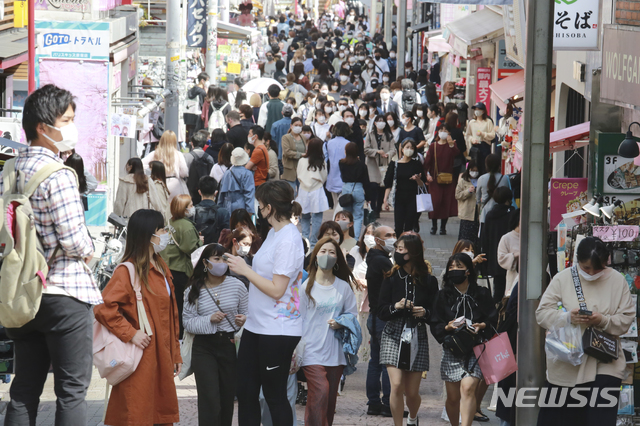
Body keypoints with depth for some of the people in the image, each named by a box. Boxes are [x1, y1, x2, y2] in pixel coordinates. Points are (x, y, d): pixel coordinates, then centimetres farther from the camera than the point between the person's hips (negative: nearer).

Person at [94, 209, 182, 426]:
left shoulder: (161, 267, 14)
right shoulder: (127, 271, -14)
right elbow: (103, 308, -23)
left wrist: (175, 354, 19)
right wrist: (130, 333, -22)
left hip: (161, 358, 9)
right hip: (140, 363, -9)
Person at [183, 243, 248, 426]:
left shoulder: (237, 285, 0)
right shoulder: (194, 290, -1)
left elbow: (247, 313, 9)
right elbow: (188, 322, -1)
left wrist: (243, 320, -14)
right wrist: (210, 319, -16)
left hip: (230, 346, 2)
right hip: (204, 348, -2)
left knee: (227, 397, 9)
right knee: (210, 401, -11)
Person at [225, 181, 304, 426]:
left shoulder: (288, 240, -19)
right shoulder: (274, 232, 10)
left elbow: (277, 289, -21)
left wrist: (245, 270, -15)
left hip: (278, 330, -9)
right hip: (256, 324, 9)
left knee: (275, 395, 1)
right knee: (245, 392, 10)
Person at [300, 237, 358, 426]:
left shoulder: (344, 287, 7)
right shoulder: (306, 286, -1)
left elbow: (352, 313, 15)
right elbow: (298, 319, 1)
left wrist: (340, 323, -7)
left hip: (335, 352, 4)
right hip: (312, 351, -4)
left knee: (331, 397, 7)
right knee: (320, 392, -19)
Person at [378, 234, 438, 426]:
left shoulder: (428, 281, 2)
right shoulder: (392, 278, 3)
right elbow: (381, 311, 1)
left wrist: (424, 312, -17)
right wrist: (396, 307, -17)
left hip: (418, 338, 0)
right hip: (394, 336, 0)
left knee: (412, 392, 5)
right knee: (397, 386, -16)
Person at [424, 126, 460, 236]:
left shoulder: (452, 145, 5)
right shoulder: (433, 146, 5)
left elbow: (457, 154, -13)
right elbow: (427, 161, 2)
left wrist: (451, 145, -26)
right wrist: (427, 174, -10)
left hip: (448, 177, 0)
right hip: (435, 177, 0)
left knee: (447, 202, 1)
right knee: (435, 201, -6)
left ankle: (443, 227, 10)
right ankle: (434, 225, 7)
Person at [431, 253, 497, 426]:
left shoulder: (482, 294, 5)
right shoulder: (443, 296, 9)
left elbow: (493, 321, 5)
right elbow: (435, 325, 4)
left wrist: (482, 326, -16)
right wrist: (447, 327, -17)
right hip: (451, 349, 2)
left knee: (468, 388, -22)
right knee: (453, 397, 5)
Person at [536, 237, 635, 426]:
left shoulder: (617, 280, 1)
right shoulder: (562, 279, -1)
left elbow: (627, 318, 0)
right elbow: (542, 313, -3)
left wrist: (604, 321, -20)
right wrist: (567, 317, -22)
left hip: (605, 362, 0)